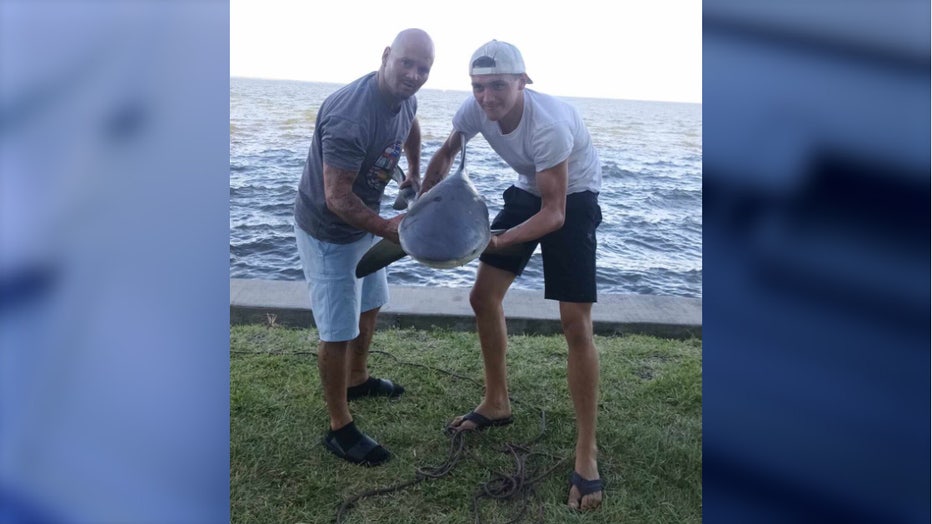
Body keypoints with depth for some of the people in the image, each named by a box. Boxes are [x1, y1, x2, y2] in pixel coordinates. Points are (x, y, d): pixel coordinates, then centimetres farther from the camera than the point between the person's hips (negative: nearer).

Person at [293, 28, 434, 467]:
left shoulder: (403, 98, -5)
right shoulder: (350, 117, -34)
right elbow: (337, 198, -32)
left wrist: (414, 174, 20)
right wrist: (387, 228, -34)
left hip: (362, 221, 9)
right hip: (328, 232, -9)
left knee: (369, 306, 23)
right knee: (339, 331, -2)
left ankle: (357, 380, 47)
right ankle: (340, 429, 14)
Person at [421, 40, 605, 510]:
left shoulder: (549, 125, -35)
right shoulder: (474, 110, -17)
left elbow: (554, 214, -30)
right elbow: (445, 156, 4)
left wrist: (493, 242, -39)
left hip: (572, 201, -6)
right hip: (528, 191, 7)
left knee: (576, 325, -12)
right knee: (483, 297, 4)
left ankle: (586, 453, 0)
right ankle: (497, 404, 24)